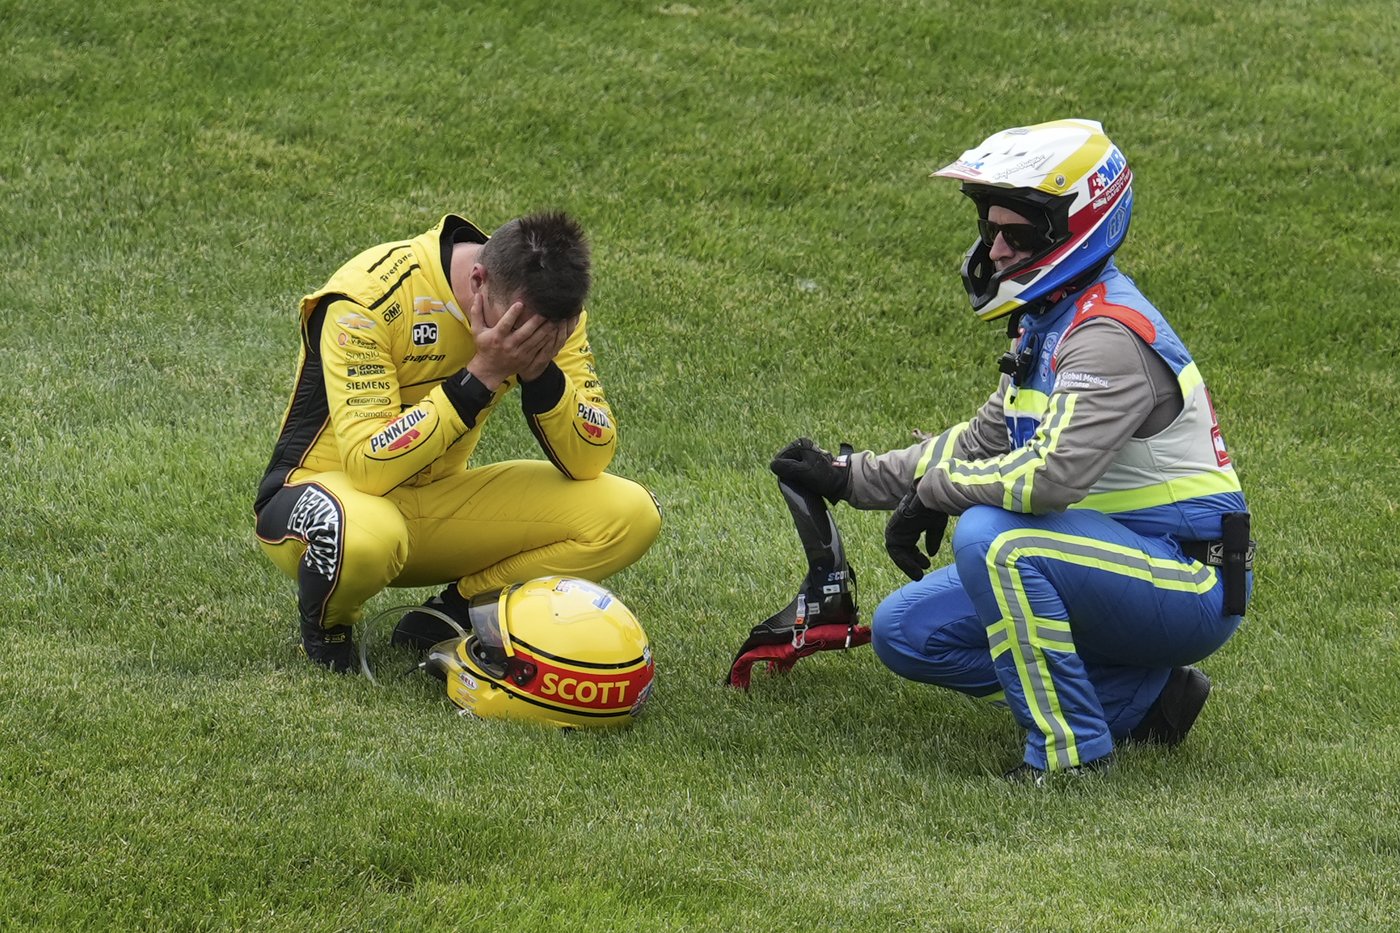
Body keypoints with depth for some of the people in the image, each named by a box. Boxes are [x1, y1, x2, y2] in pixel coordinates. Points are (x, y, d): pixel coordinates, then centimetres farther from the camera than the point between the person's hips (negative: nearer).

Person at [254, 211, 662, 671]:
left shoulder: (547, 305, -11)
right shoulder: (371, 295, -27)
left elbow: (589, 462, -12)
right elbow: (368, 466, -34)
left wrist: (540, 371, -29)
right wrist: (482, 375, -35)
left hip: (439, 501, 5)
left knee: (630, 515, -15)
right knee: (363, 535, -43)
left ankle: (448, 615, -5)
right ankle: (326, 625, -8)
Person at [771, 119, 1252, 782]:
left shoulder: (1111, 338, -22)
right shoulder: (1050, 320, 10)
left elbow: (1048, 475, -32)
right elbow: (983, 442, 21)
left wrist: (933, 492, -16)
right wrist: (848, 478, 15)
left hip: (1189, 585, -10)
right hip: (1112, 564, 10)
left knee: (993, 536, -32)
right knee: (906, 632, 5)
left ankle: (1071, 752, -20)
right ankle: (1142, 698, 4)